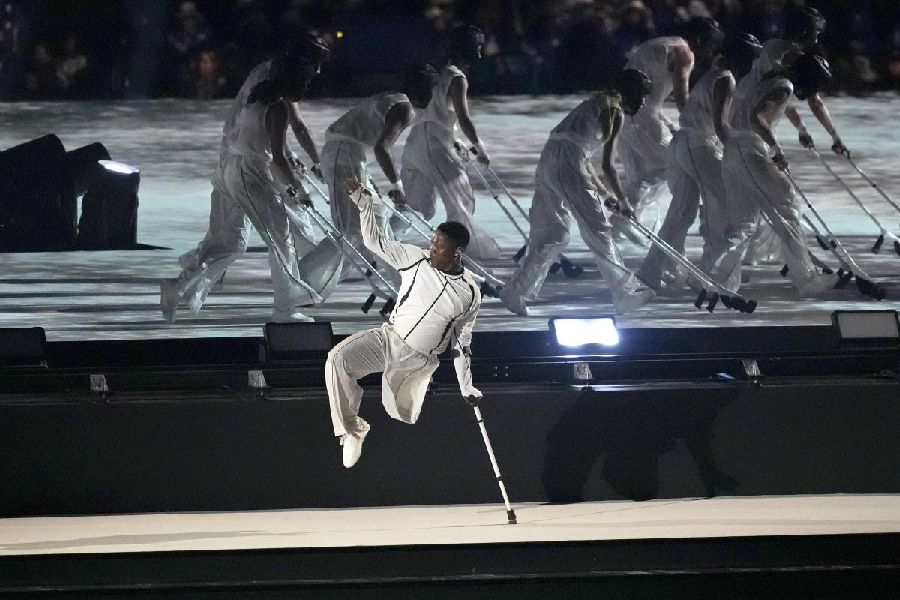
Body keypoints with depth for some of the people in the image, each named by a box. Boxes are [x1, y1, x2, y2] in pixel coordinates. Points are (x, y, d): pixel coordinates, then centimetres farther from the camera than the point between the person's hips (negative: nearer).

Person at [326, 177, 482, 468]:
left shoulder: (470, 294, -2)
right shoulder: (417, 259, -3)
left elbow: (462, 341, 10)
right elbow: (376, 242, -4)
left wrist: (467, 387, 13)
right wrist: (365, 203, -17)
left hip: (419, 362, 1)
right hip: (389, 338, -1)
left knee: (402, 420, 3)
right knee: (337, 360, -24)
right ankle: (352, 429, -16)